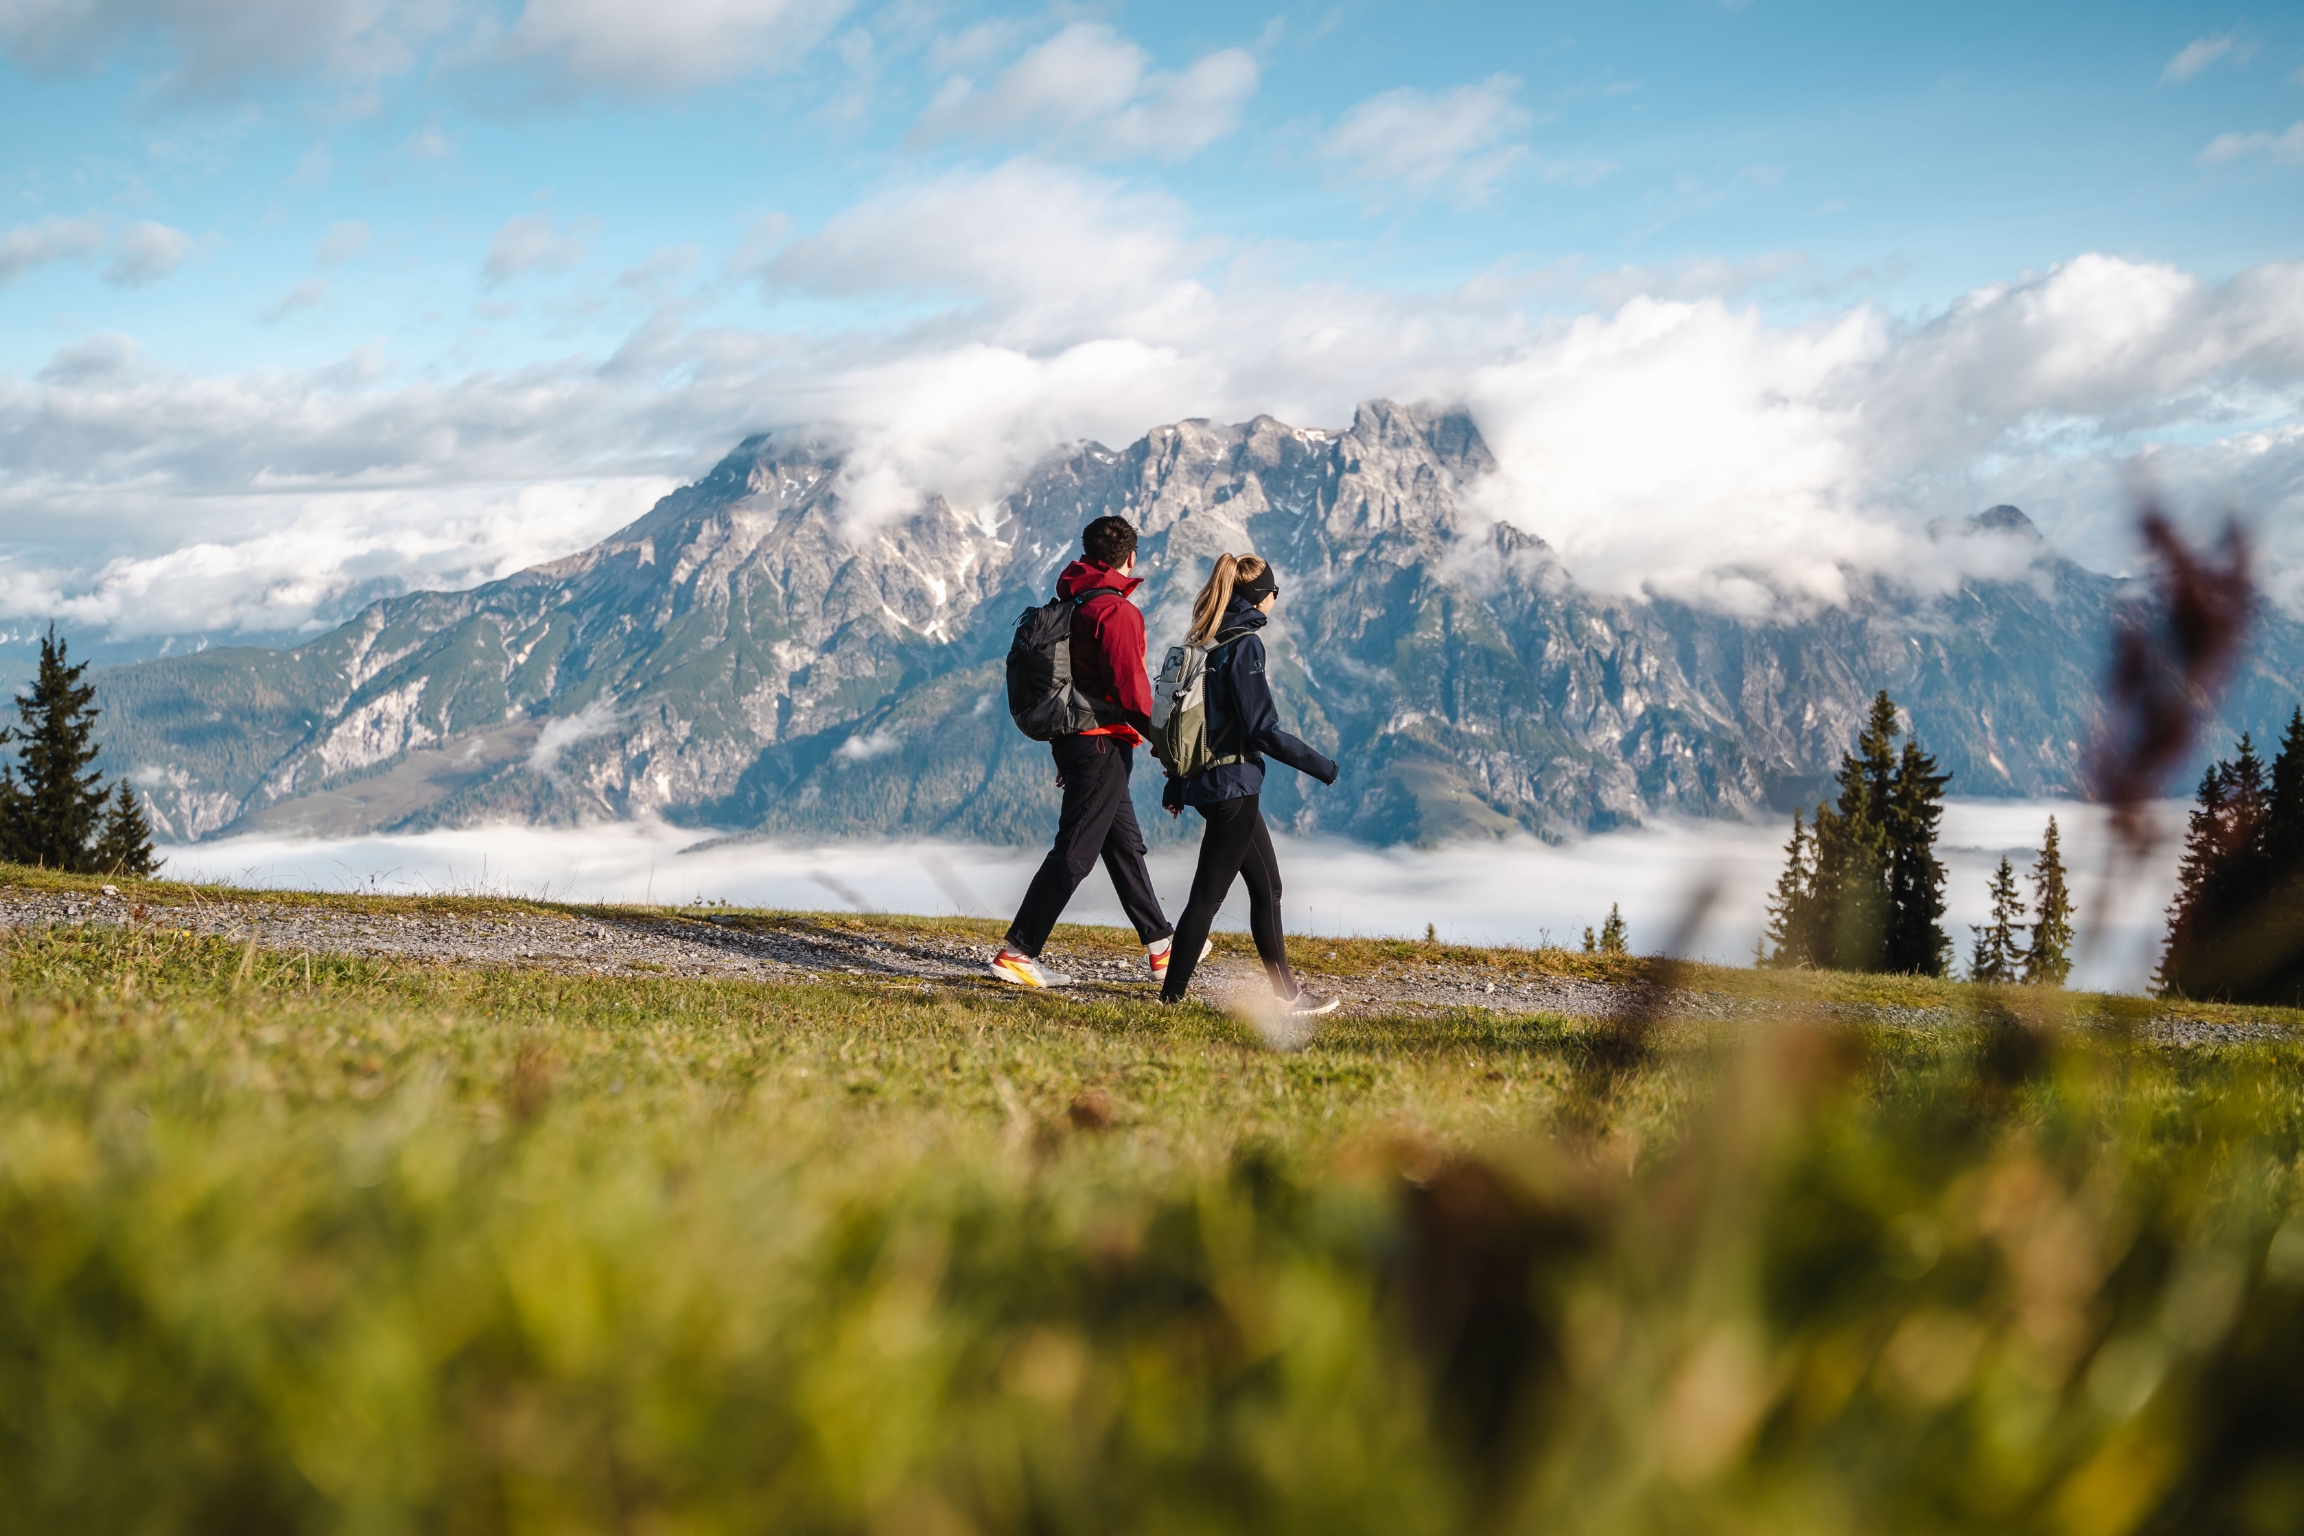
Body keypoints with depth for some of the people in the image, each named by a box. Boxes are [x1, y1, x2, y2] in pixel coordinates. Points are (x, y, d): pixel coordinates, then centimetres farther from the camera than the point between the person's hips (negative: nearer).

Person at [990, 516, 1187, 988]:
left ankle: (1160, 948, 28)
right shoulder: (1116, 612, -16)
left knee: (1125, 844, 18)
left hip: (1071, 736, 10)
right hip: (1104, 745, -10)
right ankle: (1017, 953, -7)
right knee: (1074, 852, -6)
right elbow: (1131, 689, -21)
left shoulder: (1069, 606, 12)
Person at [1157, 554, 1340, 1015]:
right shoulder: (1245, 644, -15)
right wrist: (1322, 766, -9)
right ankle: (1172, 992, 0)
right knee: (1208, 893, -3)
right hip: (1233, 785, -9)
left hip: (1205, 781, 9)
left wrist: (1174, 786, 22)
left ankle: (1286, 991, 20)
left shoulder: (1202, 643, 10)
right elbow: (1262, 729, -18)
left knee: (1267, 886, 15)